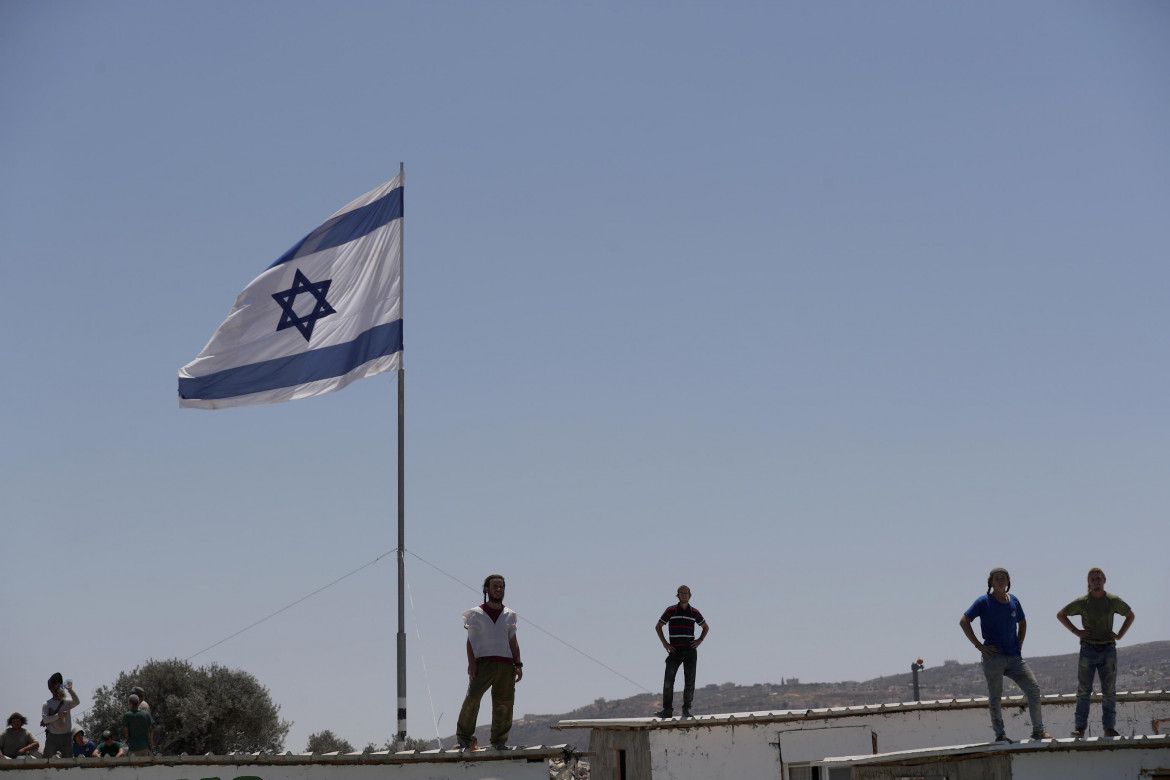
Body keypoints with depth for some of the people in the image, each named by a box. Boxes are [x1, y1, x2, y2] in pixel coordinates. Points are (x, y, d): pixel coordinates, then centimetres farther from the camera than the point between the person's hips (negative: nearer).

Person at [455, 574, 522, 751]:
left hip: (506, 664, 3)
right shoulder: (476, 613, 10)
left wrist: (518, 664, 8)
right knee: (473, 698, -15)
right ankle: (463, 736, -6)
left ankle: (499, 741, 7)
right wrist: (471, 663, -9)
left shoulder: (509, 615, 19)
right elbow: (471, 641, 4)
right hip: (483, 662, -3)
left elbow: (513, 642, 19)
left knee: (504, 703, -1)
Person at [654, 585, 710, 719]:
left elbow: (706, 627, 22)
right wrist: (665, 643, 1)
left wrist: (700, 640, 7)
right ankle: (667, 709, -9)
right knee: (668, 680, -11)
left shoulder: (694, 612, 8)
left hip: (690, 651, 2)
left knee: (689, 681, 2)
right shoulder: (671, 611, 3)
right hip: (675, 651, -2)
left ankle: (686, 709, 10)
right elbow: (658, 626, 11)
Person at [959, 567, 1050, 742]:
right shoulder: (984, 602, -3)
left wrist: (1019, 645, 13)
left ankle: (1038, 730, 7)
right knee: (994, 697, -1)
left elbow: (1022, 623, 27)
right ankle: (1000, 734, 7)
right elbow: (964, 621, -5)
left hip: (1014, 656, 5)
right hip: (993, 657, -4)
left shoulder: (1014, 601, 11)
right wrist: (979, 646, -9)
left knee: (1034, 689, -1)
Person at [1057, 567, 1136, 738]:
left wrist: (1120, 635, 6)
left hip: (1108, 649, 1)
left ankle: (1109, 727, 7)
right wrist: (1076, 631, 0)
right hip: (1088, 650, -1)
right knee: (1084, 690, -3)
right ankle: (1080, 727, -2)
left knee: (1109, 691, 3)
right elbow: (1060, 615, 11)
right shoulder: (1082, 602, 0)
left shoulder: (1114, 601, 3)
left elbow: (1130, 616, 19)